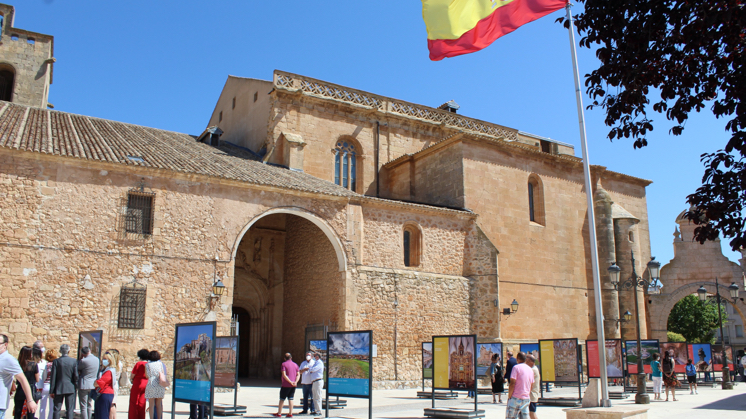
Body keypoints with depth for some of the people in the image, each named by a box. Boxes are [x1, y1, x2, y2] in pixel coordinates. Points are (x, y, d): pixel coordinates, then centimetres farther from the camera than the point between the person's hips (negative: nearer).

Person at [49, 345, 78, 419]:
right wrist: (75, 385, 14)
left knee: (57, 410, 7)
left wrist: (51, 391, 0)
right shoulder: (74, 361, -4)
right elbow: (76, 376, -3)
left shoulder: (56, 361, -6)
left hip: (59, 388, 0)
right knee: (70, 409, 6)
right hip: (70, 388, 1)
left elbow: (53, 377, -5)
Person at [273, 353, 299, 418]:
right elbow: (298, 374, 3)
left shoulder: (284, 364, -6)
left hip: (286, 385, -5)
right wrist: (296, 382, -9)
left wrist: (290, 382, -15)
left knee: (282, 399, 5)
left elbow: (284, 375, -16)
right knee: (290, 399, 7)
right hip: (293, 386, 5)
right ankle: (290, 413, 4)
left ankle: (279, 413, 10)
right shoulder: (295, 364, 10)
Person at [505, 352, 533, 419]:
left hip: (516, 398, -6)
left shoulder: (516, 367, -9)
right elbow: (532, 385, 19)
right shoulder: (530, 370, 13)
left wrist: (509, 396, -7)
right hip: (526, 399, 7)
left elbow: (512, 384, -15)